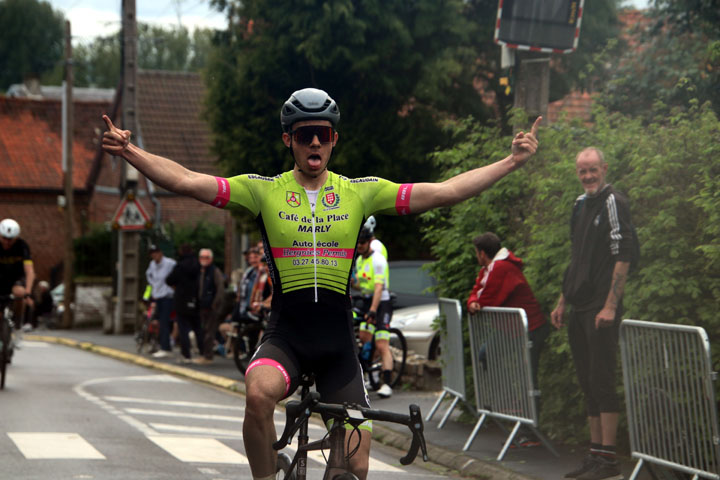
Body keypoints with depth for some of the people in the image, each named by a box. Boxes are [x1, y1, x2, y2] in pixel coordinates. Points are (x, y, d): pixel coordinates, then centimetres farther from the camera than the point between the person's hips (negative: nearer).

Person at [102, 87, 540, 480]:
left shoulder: (361, 193, 4)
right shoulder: (263, 191, 2)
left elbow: (445, 192, 0)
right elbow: (186, 181, -5)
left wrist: (512, 162, -5)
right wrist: (129, 151, -16)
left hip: (339, 343, 2)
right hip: (284, 338, -1)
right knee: (258, 393, -35)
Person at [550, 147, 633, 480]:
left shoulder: (613, 203, -9)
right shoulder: (581, 205, 17)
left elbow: (623, 256, -15)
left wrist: (610, 306, -19)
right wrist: (563, 301, 22)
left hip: (602, 309, -9)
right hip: (580, 309, 9)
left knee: (602, 381, -8)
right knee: (588, 383, 11)